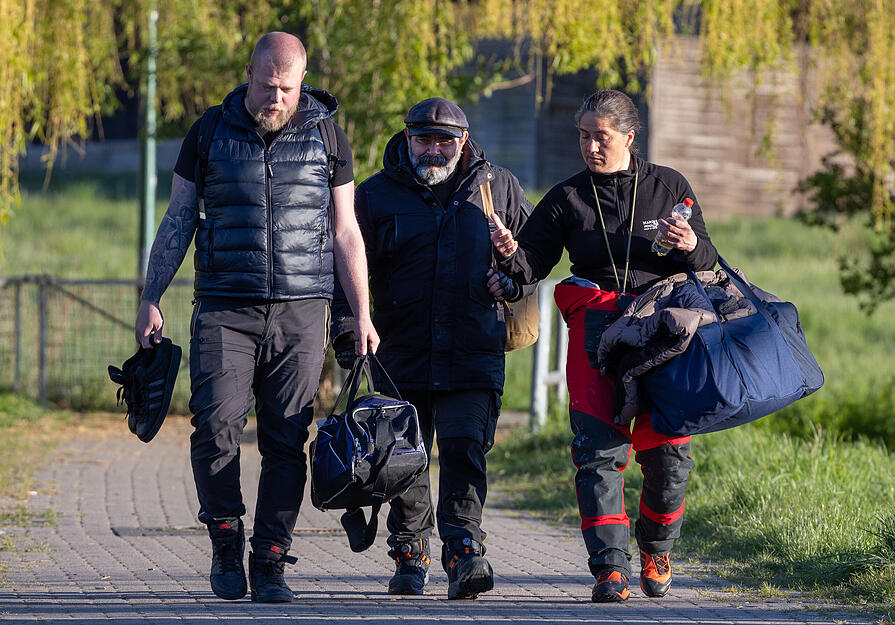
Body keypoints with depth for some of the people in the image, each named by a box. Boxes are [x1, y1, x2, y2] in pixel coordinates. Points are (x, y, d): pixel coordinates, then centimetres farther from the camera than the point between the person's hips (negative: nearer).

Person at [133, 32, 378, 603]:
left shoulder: (327, 138, 8)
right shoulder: (211, 133, 6)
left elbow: (346, 234, 12)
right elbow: (178, 222, 10)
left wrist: (363, 315, 7)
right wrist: (151, 300, 3)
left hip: (301, 314, 0)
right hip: (225, 311, 0)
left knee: (287, 441, -4)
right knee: (216, 424, -15)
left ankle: (270, 563, 4)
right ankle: (226, 543, 4)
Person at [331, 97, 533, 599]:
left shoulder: (498, 189, 9)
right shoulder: (376, 196, 6)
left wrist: (515, 279, 2)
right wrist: (345, 326, -4)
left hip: (475, 355, -1)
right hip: (402, 356, 1)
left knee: (466, 451, -14)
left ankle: (464, 551, -19)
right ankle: (411, 557, 20)